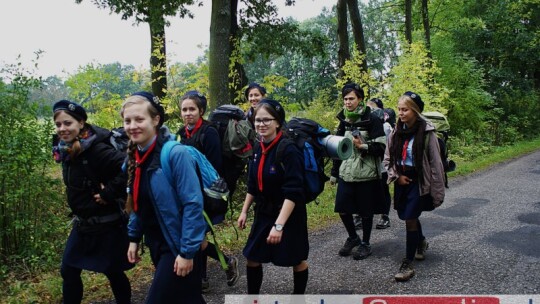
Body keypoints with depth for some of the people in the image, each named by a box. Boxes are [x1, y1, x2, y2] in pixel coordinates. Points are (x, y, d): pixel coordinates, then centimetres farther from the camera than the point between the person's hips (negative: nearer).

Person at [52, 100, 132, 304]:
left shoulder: (96, 149, -24)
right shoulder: (66, 150, 3)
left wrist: (108, 193, -27)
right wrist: (77, 213, 11)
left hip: (107, 223, -8)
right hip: (82, 223, 8)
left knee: (113, 271, 8)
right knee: (68, 271, 13)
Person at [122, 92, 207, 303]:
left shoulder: (175, 153, -20)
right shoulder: (135, 157, 3)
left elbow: (193, 204, -22)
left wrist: (188, 251, -21)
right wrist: (134, 238, 12)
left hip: (178, 246, -7)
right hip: (155, 244, 7)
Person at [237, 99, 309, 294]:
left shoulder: (288, 150, -22)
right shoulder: (259, 149, 1)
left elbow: (293, 193, -27)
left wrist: (279, 225, -31)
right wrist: (244, 211, 11)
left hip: (288, 215, -7)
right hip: (263, 213, 7)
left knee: (297, 259, 12)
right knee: (252, 257, 11)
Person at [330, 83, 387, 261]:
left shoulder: (371, 120, -7)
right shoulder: (344, 121, 11)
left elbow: (381, 147, -9)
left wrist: (363, 146, -23)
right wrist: (334, 173, 17)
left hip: (366, 174, -5)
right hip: (346, 173, 5)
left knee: (366, 211, 5)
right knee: (342, 208, 5)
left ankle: (365, 243, 24)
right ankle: (353, 238, 28)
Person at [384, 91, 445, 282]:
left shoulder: (426, 132, -14)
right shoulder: (397, 131, 2)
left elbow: (435, 163, -11)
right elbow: (388, 158, 11)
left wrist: (438, 191, -9)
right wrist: (396, 176, -3)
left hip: (419, 182, -5)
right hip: (402, 181, 5)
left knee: (410, 219, -7)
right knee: (410, 217, 18)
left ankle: (408, 263, 5)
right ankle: (421, 242, 48)